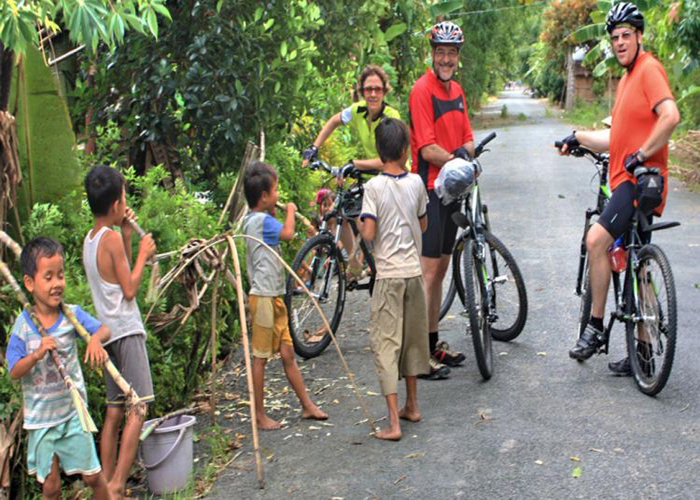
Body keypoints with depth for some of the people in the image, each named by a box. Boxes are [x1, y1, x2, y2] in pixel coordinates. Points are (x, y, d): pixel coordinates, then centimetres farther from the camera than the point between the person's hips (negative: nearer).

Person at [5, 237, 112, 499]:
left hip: (73, 411, 1)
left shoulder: (72, 314, -7)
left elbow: (104, 329, -6)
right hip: (41, 417, -1)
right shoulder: (23, 325, -12)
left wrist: (96, 339, -29)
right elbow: (14, 372, -13)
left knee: (93, 475, 9)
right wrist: (37, 354, -31)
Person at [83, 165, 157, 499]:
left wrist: (126, 237, 13)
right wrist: (143, 254, -2)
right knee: (137, 408, -8)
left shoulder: (89, 239, 12)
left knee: (114, 410, 11)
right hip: (126, 330, -9)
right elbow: (130, 288, -12)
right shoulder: (111, 238, -12)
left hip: (107, 332, 9)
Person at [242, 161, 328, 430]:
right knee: (261, 357, -1)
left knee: (288, 354, 13)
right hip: (263, 297, -10)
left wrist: (275, 213, 15)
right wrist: (290, 210, -9)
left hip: (274, 296, 10)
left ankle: (307, 405, 20)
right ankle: (260, 415, 8)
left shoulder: (253, 220, 14)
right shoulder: (262, 220, -16)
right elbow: (288, 233, -27)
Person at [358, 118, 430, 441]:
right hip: (414, 270, 4)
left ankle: (393, 422, -5)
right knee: (412, 337, 18)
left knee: (385, 343, -1)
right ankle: (411, 405, 32)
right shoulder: (416, 182, 1)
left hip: (389, 275, -4)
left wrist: (358, 224, 4)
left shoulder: (374, 187, -12)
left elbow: (368, 234, -16)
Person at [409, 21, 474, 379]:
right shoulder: (422, 91, -12)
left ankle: (434, 343, 24)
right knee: (428, 272, -8)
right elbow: (427, 150, -17)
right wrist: (457, 160, -21)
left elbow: (467, 139, 11)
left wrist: (465, 152, -9)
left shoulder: (457, 91, 15)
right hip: (430, 190, -9)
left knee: (441, 269, 14)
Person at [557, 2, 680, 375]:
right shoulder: (627, 77, 21)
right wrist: (579, 137, 22)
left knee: (597, 239, -25)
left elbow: (670, 116, -25)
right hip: (626, 180, 10)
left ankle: (596, 326, -14)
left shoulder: (649, 69, -9)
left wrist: (640, 155, -21)